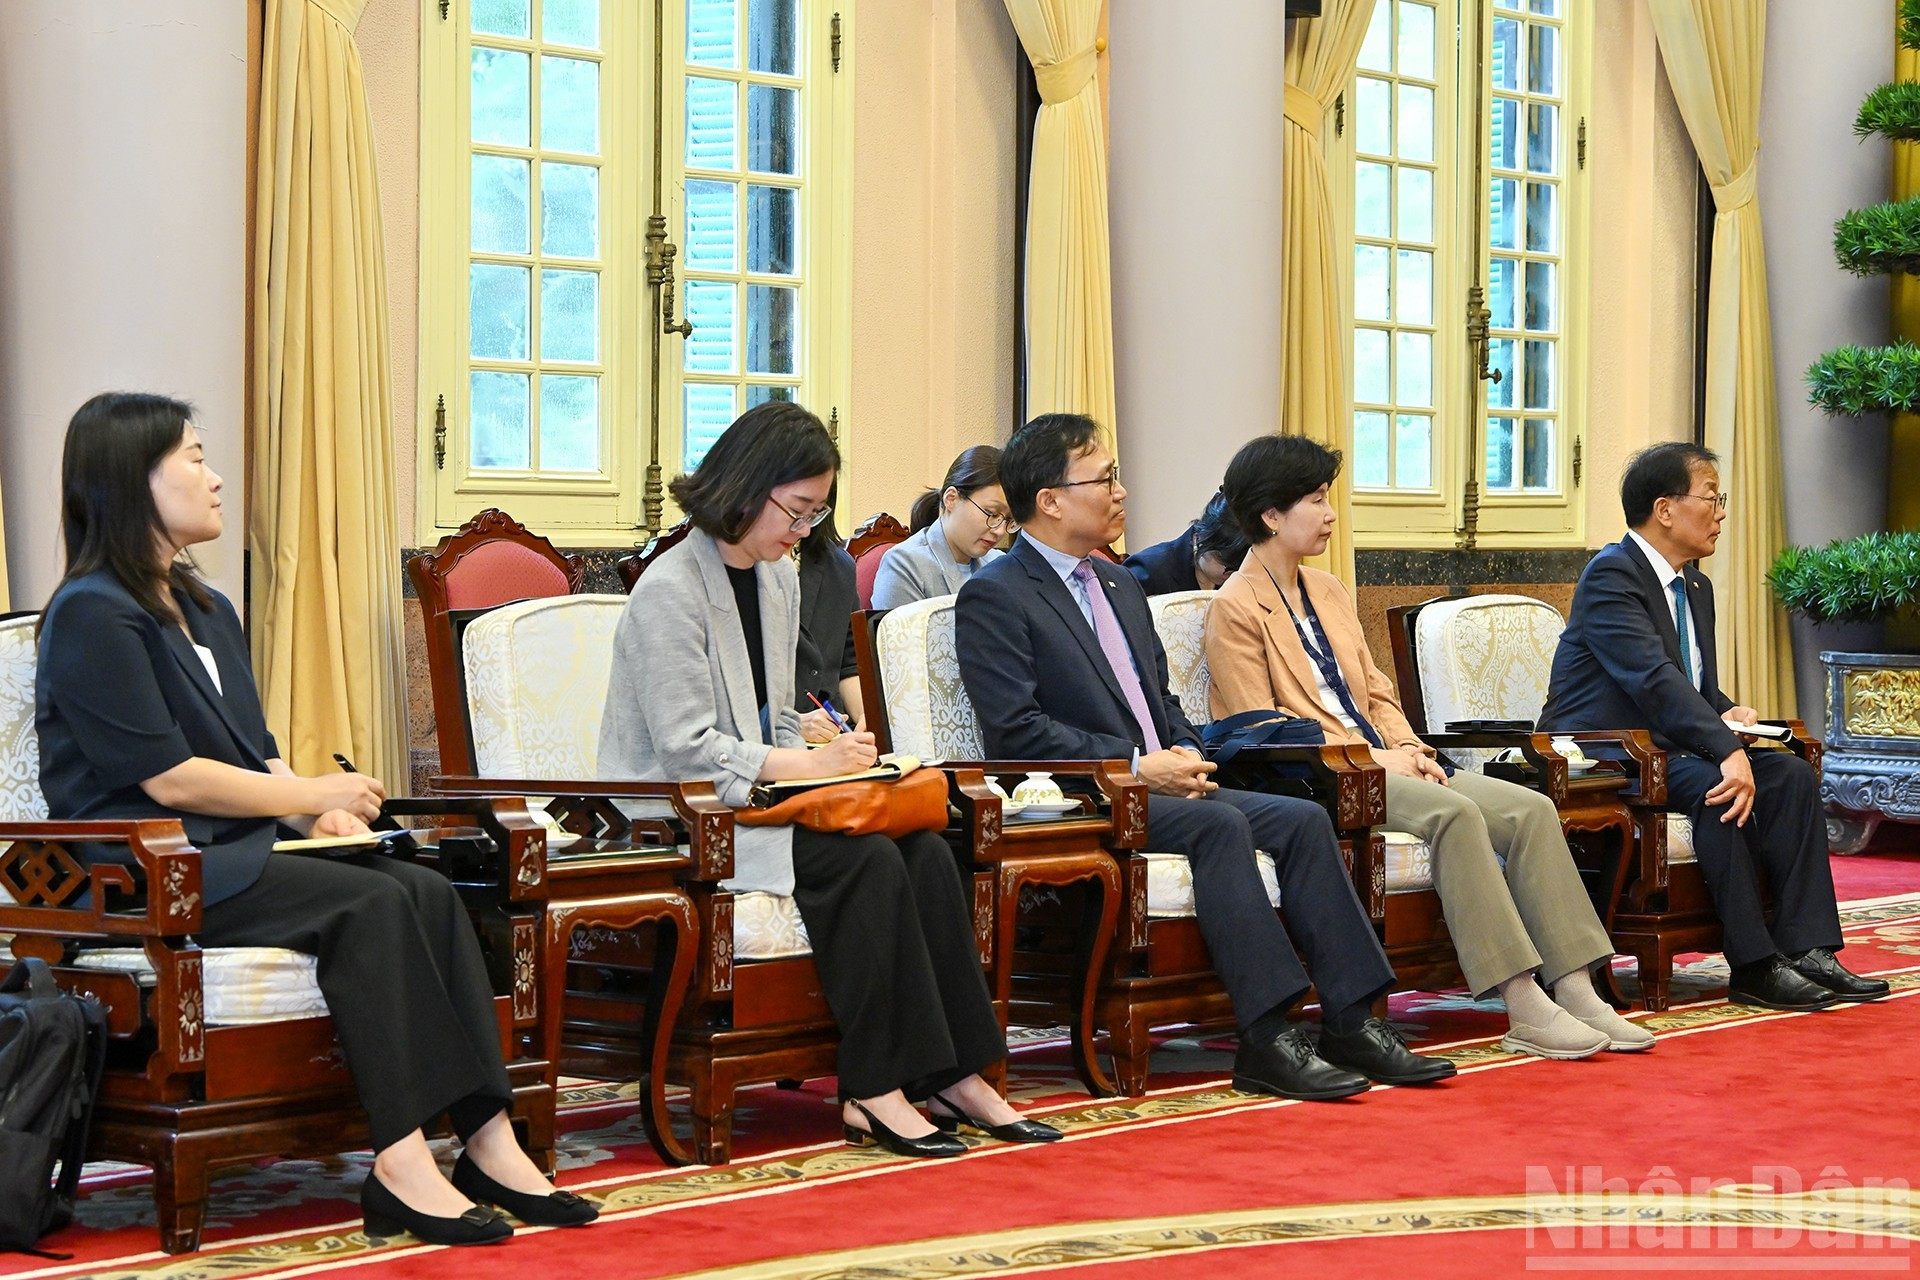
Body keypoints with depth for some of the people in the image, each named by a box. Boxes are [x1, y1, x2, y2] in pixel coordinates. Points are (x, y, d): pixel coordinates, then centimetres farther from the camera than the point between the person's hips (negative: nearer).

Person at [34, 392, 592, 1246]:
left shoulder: (207, 610, 21)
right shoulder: (91, 615, -8)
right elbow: (168, 777, -15)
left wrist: (322, 815, -2)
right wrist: (315, 796, -8)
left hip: (236, 852, 8)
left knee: (428, 892, -16)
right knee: (368, 904, -28)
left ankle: (487, 1140, -23)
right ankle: (400, 1166, -31)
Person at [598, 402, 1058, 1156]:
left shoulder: (778, 582, 15)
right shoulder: (670, 592, -12)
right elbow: (689, 753, -17)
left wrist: (827, 756, -1)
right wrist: (810, 763, -18)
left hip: (756, 804, 8)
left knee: (924, 852, -16)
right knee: (865, 859, -28)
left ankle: (950, 1074, -16)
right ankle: (874, 1089, -22)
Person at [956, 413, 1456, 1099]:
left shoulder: (1121, 586, 23)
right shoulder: (993, 597, -5)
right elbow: (1016, 732, -15)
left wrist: (1186, 753, 3)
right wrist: (1138, 764, -18)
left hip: (1158, 780, 8)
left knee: (1304, 819, -12)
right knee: (1219, 824, -31)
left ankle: (1350, 1023, -15)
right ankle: (1267, 1041, -33)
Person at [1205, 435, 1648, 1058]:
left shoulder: (1329, 591, 21)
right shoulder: (1236, 608, -4)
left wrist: (1409, 748, 0)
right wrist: (1370, 757, -14)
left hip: (1382, 764, 8)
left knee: (1533, 809, -13)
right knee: (1453, 813, -33)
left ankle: (1575, 990, -19)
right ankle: (1523, 1008, -35)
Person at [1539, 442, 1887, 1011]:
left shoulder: (1695, 586, 17)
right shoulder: (1611, 575, -14)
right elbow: (1653, 677, -26)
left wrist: (1730, 713, -3)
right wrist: (1727, 749, -35)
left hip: (1664, 749, 9)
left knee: (1793, 774, -9)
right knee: (1716, 786, -32)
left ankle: (1805, 948, -17)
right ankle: (1754, 965, -28)